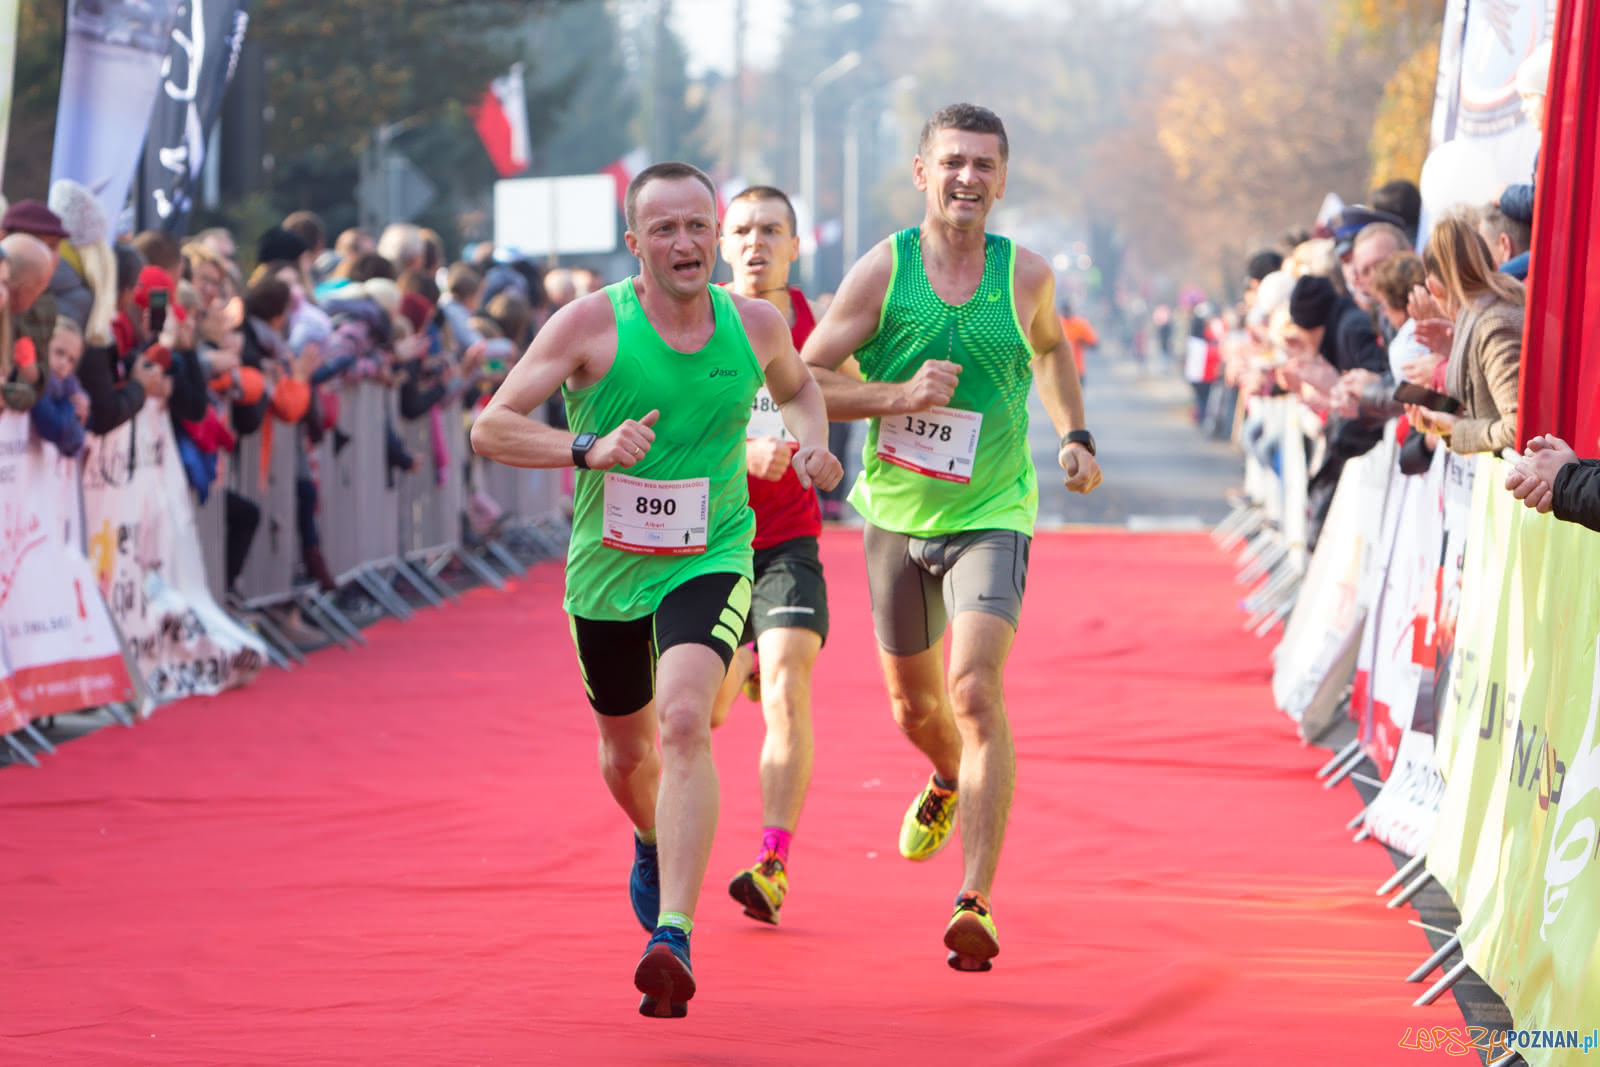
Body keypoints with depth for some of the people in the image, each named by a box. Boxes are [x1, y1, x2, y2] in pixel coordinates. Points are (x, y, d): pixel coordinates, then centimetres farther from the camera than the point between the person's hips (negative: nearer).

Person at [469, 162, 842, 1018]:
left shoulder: (755, 324, -3)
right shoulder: (592, 323, -13)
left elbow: (797, 386, 21)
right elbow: (489, 429, -14)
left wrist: (812, 439, -1)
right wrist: (587, 449, -30)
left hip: (709, 562, -1)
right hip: (606, 568, 1)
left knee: (684, 721, -27)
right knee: (627, 750, 19)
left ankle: (673, 938, -33)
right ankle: (654, 844, 57)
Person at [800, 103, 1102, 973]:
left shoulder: (1025, 275, -3)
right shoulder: (882, 270, -8)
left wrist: (1075, 436, 9)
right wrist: (899, 393, -20)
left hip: (990, 516, -2)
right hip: (896, 512, 2)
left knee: (975, 691, -21)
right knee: (913, 705, 17)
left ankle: (975, 901, -23)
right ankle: (949, 783, 54)